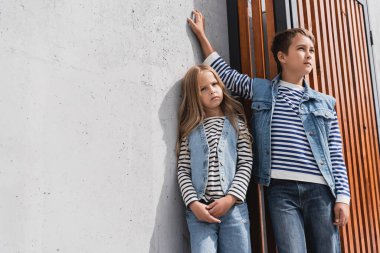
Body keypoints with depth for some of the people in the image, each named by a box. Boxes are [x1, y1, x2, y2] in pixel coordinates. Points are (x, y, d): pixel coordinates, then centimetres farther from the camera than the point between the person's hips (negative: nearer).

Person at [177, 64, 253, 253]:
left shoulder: (236, 123, 10)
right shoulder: (190, 129, 10)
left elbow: (246, 164, 2)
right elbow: (183, 171, 4)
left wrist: (230, 198, -10)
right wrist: (193, 204, -10)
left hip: (233, 207, 0)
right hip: (199, 209, 0)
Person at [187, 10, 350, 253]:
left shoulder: (325, 103, 13)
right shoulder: (260, 90, 11)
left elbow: (336, 156, 10)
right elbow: (224, 73, 20)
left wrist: (342, 197, 2)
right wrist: (202, 35, 21)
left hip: (319, 189, 2)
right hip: (281, 189, -2)